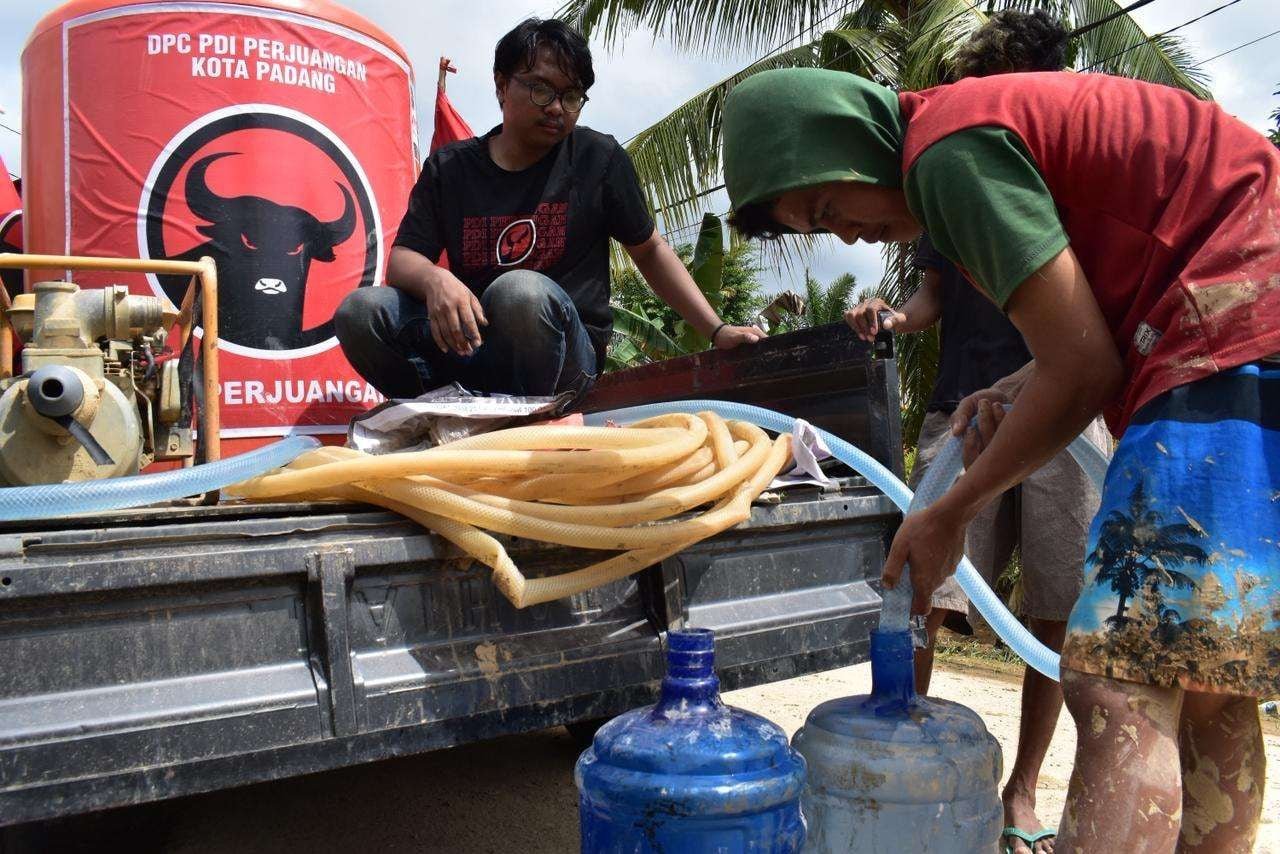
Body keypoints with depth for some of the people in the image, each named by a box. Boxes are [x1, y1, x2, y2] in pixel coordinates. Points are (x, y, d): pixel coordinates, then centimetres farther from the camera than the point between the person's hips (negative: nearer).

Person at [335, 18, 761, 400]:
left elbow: (649, 250, 12)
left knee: (523, 290, -36)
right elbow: (402, 259, 3)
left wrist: (718, 331, 3)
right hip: (466, 342, 2)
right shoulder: (449, 168, 8)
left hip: (564, 357, -2)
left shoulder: (599, 158, 3)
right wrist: (434, 279, -23)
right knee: (361, 310, -23)